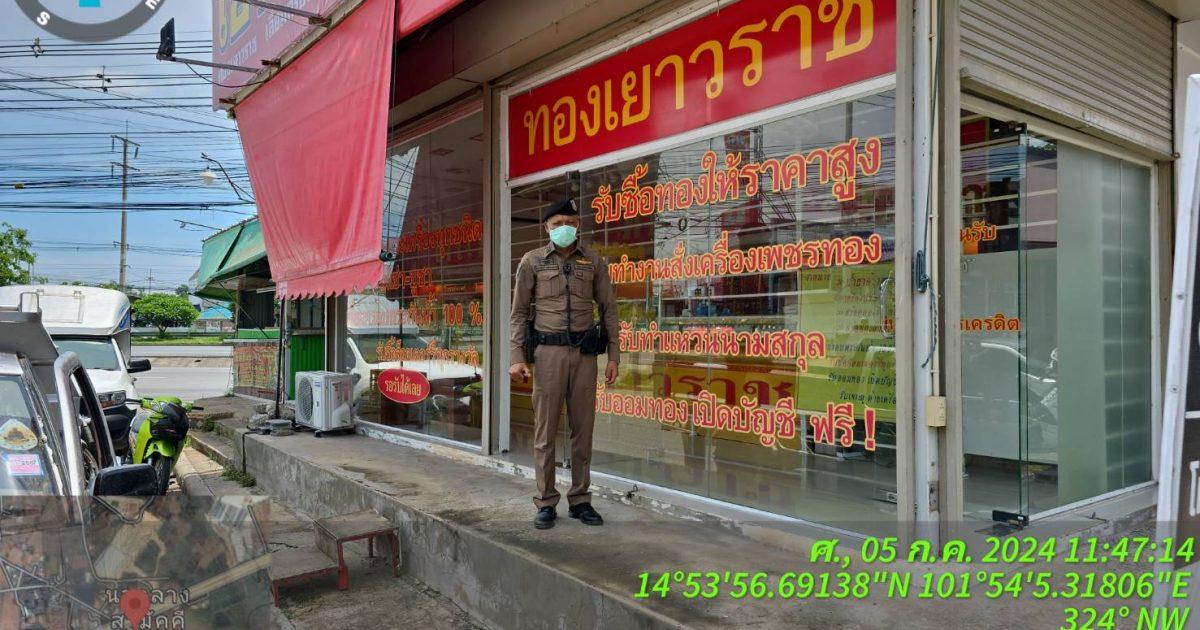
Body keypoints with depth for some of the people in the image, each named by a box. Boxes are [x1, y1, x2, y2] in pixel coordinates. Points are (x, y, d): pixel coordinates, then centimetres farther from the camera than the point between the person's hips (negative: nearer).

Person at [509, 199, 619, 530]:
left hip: (584, 352, 2)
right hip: (548, 351, -2)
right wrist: (517, 357, -4)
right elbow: (519, 312, 5)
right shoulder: (532, 261, 4)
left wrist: (613, 356, 4)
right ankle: (546, 503, 10)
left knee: (583, 429, 6)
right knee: (545, 430, 1)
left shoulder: (593, 262, 8)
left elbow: (609, 309, 10)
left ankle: (580, 500, 16)